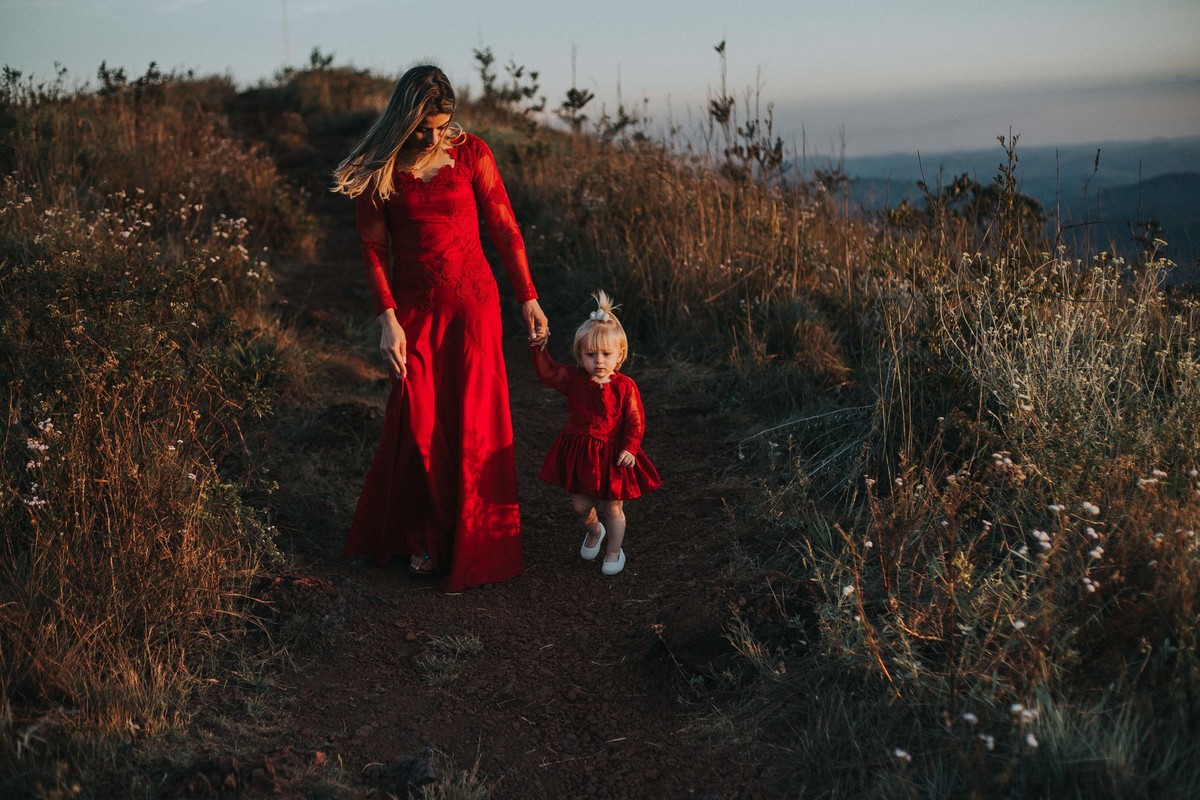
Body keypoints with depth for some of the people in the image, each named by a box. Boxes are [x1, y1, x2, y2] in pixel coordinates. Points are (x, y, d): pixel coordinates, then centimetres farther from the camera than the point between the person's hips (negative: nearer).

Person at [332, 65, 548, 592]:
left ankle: (473, 547, 17)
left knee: (474, 425, 1)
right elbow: (374, 250, -2)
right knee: (418, 426, 4)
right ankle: (422, 538, 26)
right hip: (413, 307, 1)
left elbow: (505, 230, -1)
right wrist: (387, 319, -10)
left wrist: (528, 299, -1)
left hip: (472, 301, -1)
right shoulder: (376, 170, -3)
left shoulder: (471, 153, -4)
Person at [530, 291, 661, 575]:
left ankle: (614, 551, 32)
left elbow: (635, 421, -10)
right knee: (580, 504, 15)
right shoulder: (574, 379, -5)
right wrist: (538, 347, -21)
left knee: (613, 507, 10)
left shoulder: (625, 386, -13)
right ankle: (594, 531, 48)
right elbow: (547, 372, -8)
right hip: (579, 453, 3)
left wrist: (629, 448, -19)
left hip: (612, 454, -3)